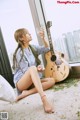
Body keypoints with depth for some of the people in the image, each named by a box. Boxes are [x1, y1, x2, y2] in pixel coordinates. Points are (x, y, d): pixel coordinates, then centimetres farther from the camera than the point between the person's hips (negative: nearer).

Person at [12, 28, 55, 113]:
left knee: (51, 80, -15)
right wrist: (37, 69, -33)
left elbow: (46, 49, 17)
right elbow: (26, 71, -14)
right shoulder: (20, 53, -13)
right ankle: (44, 99, -52)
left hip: (33, 81, 8)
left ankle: (27, 93, -26)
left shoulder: (32, 47, 8)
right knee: (32, 68, -38)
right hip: (21, 82, -7)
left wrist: (43, 39, -1)